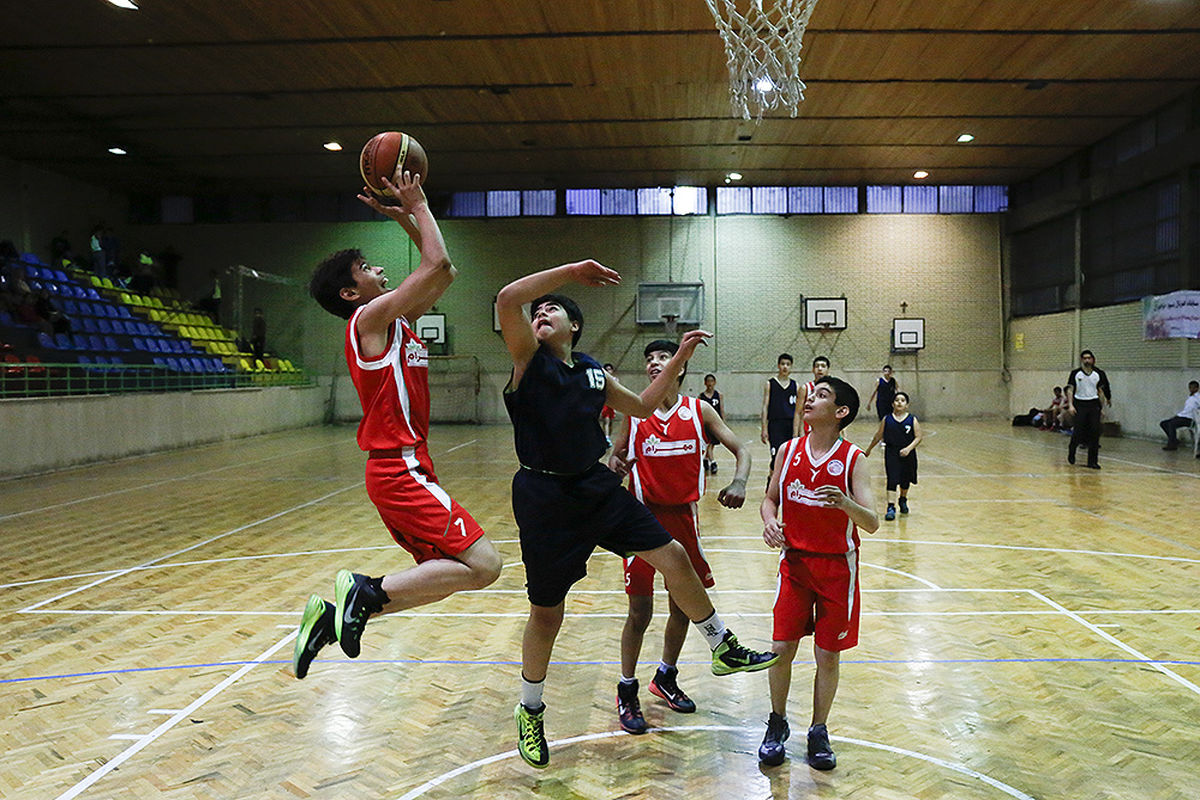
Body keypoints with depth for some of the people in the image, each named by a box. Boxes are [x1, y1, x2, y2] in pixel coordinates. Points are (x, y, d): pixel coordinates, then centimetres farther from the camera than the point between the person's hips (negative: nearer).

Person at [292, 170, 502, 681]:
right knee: (483, 565, -14)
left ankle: (336, 612, 14)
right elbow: (436, 263, -15)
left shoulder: (394, 321, 17)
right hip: (400, 470, -10)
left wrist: (404, 217, 18)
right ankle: (367, 591, -10)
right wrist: (418, 206, -2)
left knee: (443, 574, 15)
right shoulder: (370, 318, -9)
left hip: (405, 469, 10)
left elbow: (444, 272, 22)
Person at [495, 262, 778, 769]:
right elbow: (507, 299, -25)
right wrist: (571, 271, -20)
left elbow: (641, 406, 21)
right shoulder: (530, 357, -6)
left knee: (673, 557, 2)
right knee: (546, 613, 5)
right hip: (544, 496, -5)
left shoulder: (592, 371, 8)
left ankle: (724, 650, 23)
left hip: (596, 486, 5)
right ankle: (530, 711, 29)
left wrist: (679, 358, 15)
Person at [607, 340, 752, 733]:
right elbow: (616, 456, 6)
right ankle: (627, 691, 19)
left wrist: (738, 483, -21)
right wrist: (614, 465, -18)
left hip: (683, 517, 2)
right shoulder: (635, 412, -2)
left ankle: (666, 678, 36)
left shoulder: (699, 410, -2)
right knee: (640, 610, 0)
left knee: (683, 606, 13)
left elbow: (740, 449, -2)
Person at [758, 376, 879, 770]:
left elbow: (872, 523, -17)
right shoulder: (789, 450, -1)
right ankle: (777, 724, 24)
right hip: (794, 562, 2)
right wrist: (770, 520, -12)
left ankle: (819, 731, 25)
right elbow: (769, 498, 11)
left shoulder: (853, 458, -11)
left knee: (828, 656, 5)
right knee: (781, 649, 1)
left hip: (837, 567, -2)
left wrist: (844, 503, -37)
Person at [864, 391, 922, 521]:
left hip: (907, 455, 1)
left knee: (905, 480, 18)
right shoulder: (886, 420, -2)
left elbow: (918, 437, -6)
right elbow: (878, 437, 8)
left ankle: (903, 500, 44)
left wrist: (909, 448, -21)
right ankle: (891, 507, -15)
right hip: (891, 454, -1)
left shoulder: (912, 420, -3)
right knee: (892, 480, -12)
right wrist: (868, 450, 14)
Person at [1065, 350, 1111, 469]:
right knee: (1078, 431, -5)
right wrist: (1070, 405, -13)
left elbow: (1100, 390, 14)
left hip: (1094, 404, 2)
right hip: (1080, 404, -2)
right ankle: (1071, 450, 26)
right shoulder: (1075, 373, -2)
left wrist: (1102, 406, 11)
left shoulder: (1098, 373, 6)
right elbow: (1070, 389, -3)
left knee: (1095, 433, -4)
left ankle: (1092, 461, 0)